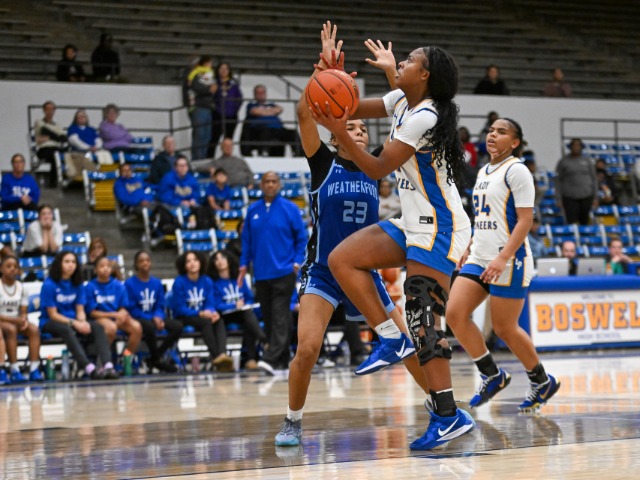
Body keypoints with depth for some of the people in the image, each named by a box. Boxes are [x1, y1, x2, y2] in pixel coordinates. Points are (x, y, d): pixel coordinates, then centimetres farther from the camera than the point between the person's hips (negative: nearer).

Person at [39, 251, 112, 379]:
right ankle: (88, 368, -53)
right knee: (67, 330, -39)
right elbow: (53, 314, -13)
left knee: (98, 327, -23)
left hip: (73, 321, 5)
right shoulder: (49, 285, -10)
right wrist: (74, 323, -24)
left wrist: (83, 322, -19)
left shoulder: (77, 284, 6)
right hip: (50, 323, -5)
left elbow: (80, 310, 4)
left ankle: (107, 365, -42)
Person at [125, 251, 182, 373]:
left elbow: (160, 306, 9)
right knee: (150, 326, -39)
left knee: (177, 326, -19)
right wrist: (152, 319, -18)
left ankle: (154, 358, -7)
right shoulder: (130, 283, -6)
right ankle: (158, 360, -14)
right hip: (138, 318, -5)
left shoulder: (157, 283, 8)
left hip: (155, 316, 5)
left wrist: (158, 317, -15)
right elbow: (131, 309, -9)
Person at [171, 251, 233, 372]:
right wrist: (201, 313, -23)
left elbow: (210, 304, 3)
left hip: (204, 315, 4)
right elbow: (179, 308, -11)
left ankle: (222, 354, -49)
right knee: (206, 322, -34)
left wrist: (212, 312, -23)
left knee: (219, 321, -28)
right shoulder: (179, 282, -7)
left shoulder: (207, 281, 7)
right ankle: (216, 357, -40)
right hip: (184, 318, -4)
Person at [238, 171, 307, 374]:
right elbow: (247, 239, 14)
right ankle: (283, 361, 16)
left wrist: (298, 261, -8)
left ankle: (271, 358, -22)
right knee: (268, 317, 7)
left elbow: (301, 238, 1)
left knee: (280, 316, -12)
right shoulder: (252, 210, 8)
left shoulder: (290, 209, -1)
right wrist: (244, 264, 8)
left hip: (283, 272, -4)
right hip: (261, 273, 5)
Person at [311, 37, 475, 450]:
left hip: (440, 229, -10)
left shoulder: (425, 117, -19)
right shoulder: (402, 102, 8)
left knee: (422, 320, -15)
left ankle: (450, 415, -14)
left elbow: (377, 169, -19)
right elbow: (354, 109, 16)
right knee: (342, 259, -1)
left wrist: (340, 133, -25)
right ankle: (391, 338, 1)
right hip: (413, 224, 10)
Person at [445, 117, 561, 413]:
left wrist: (503, 258, -23)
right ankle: (492, 376, 8)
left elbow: (525, 220, -15)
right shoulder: (484, 172, 16)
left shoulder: (516, 171, -9)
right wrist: (469, 249, 19)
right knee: (455, 314, -6)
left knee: (504, 328, -3)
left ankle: (542, 382, 18)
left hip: (509, 260, -8)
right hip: (479, 258, 8)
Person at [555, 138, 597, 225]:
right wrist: (558, 199, -3)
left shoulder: (587, 160, 8)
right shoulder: (563, 161, 2)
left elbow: (593, 179, 10)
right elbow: (558, 181, 3)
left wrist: (595, 197, 6)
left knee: (584, 222, 7)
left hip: (586, 196, 2)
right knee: (571, 223, -10)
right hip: (570, 197, -2)